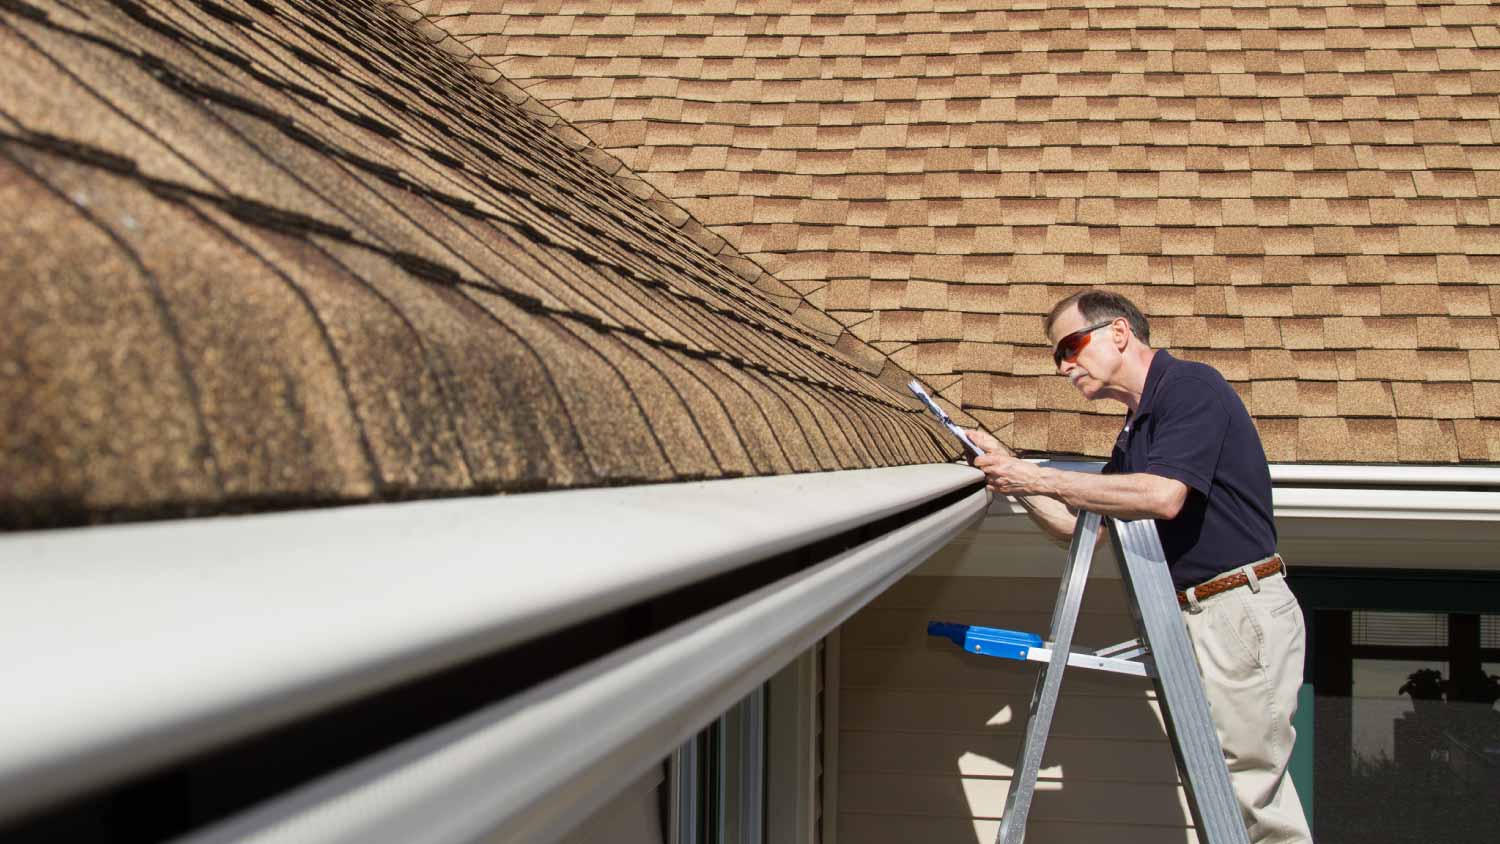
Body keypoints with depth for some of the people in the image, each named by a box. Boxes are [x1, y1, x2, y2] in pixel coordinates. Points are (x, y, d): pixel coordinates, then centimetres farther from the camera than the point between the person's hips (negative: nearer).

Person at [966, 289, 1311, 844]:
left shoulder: (1191, 386, -9)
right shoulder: (1137, 427, 20)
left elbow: (1163, 496, -22)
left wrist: (1041, 478, -16)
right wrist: (1010, 471, 11)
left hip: (1242, 608, -9)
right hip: (1199, 617, 10)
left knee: (1246, 790, -8)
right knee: (1254, 790, 9)